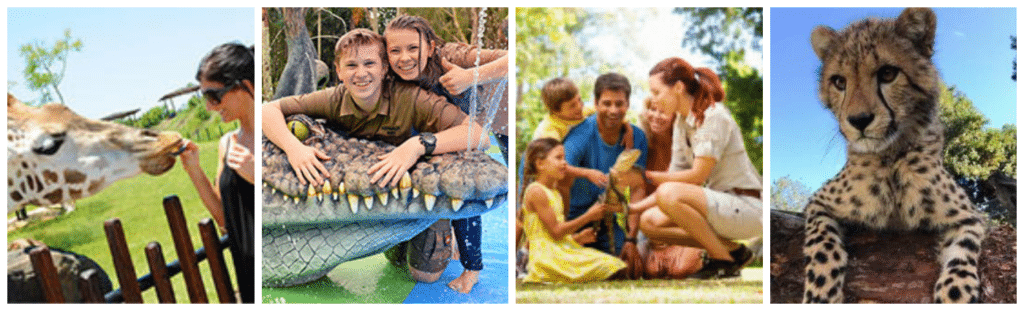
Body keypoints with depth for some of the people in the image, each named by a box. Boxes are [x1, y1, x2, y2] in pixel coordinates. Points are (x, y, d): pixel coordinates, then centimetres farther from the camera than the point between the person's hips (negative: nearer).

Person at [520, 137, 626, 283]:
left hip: (562, 252, 9)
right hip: (547, 256, -9)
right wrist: (588, 216, -10)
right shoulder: (536, 192, -11)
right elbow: (555, 231, -14)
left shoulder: (555, 193, 19)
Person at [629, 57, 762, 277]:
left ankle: (725, 259, -12)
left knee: (669, 195, -28)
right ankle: (731, 249, 1)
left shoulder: (714, 117, -15)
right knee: (650, 221, -4)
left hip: (747, 209, -9)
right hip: (721, 205, 9)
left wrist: (647, 176, -21)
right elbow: (676, 179, 10)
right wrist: (634, 207, 1)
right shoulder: (682, 124, 11)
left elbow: (698, 176, -19)